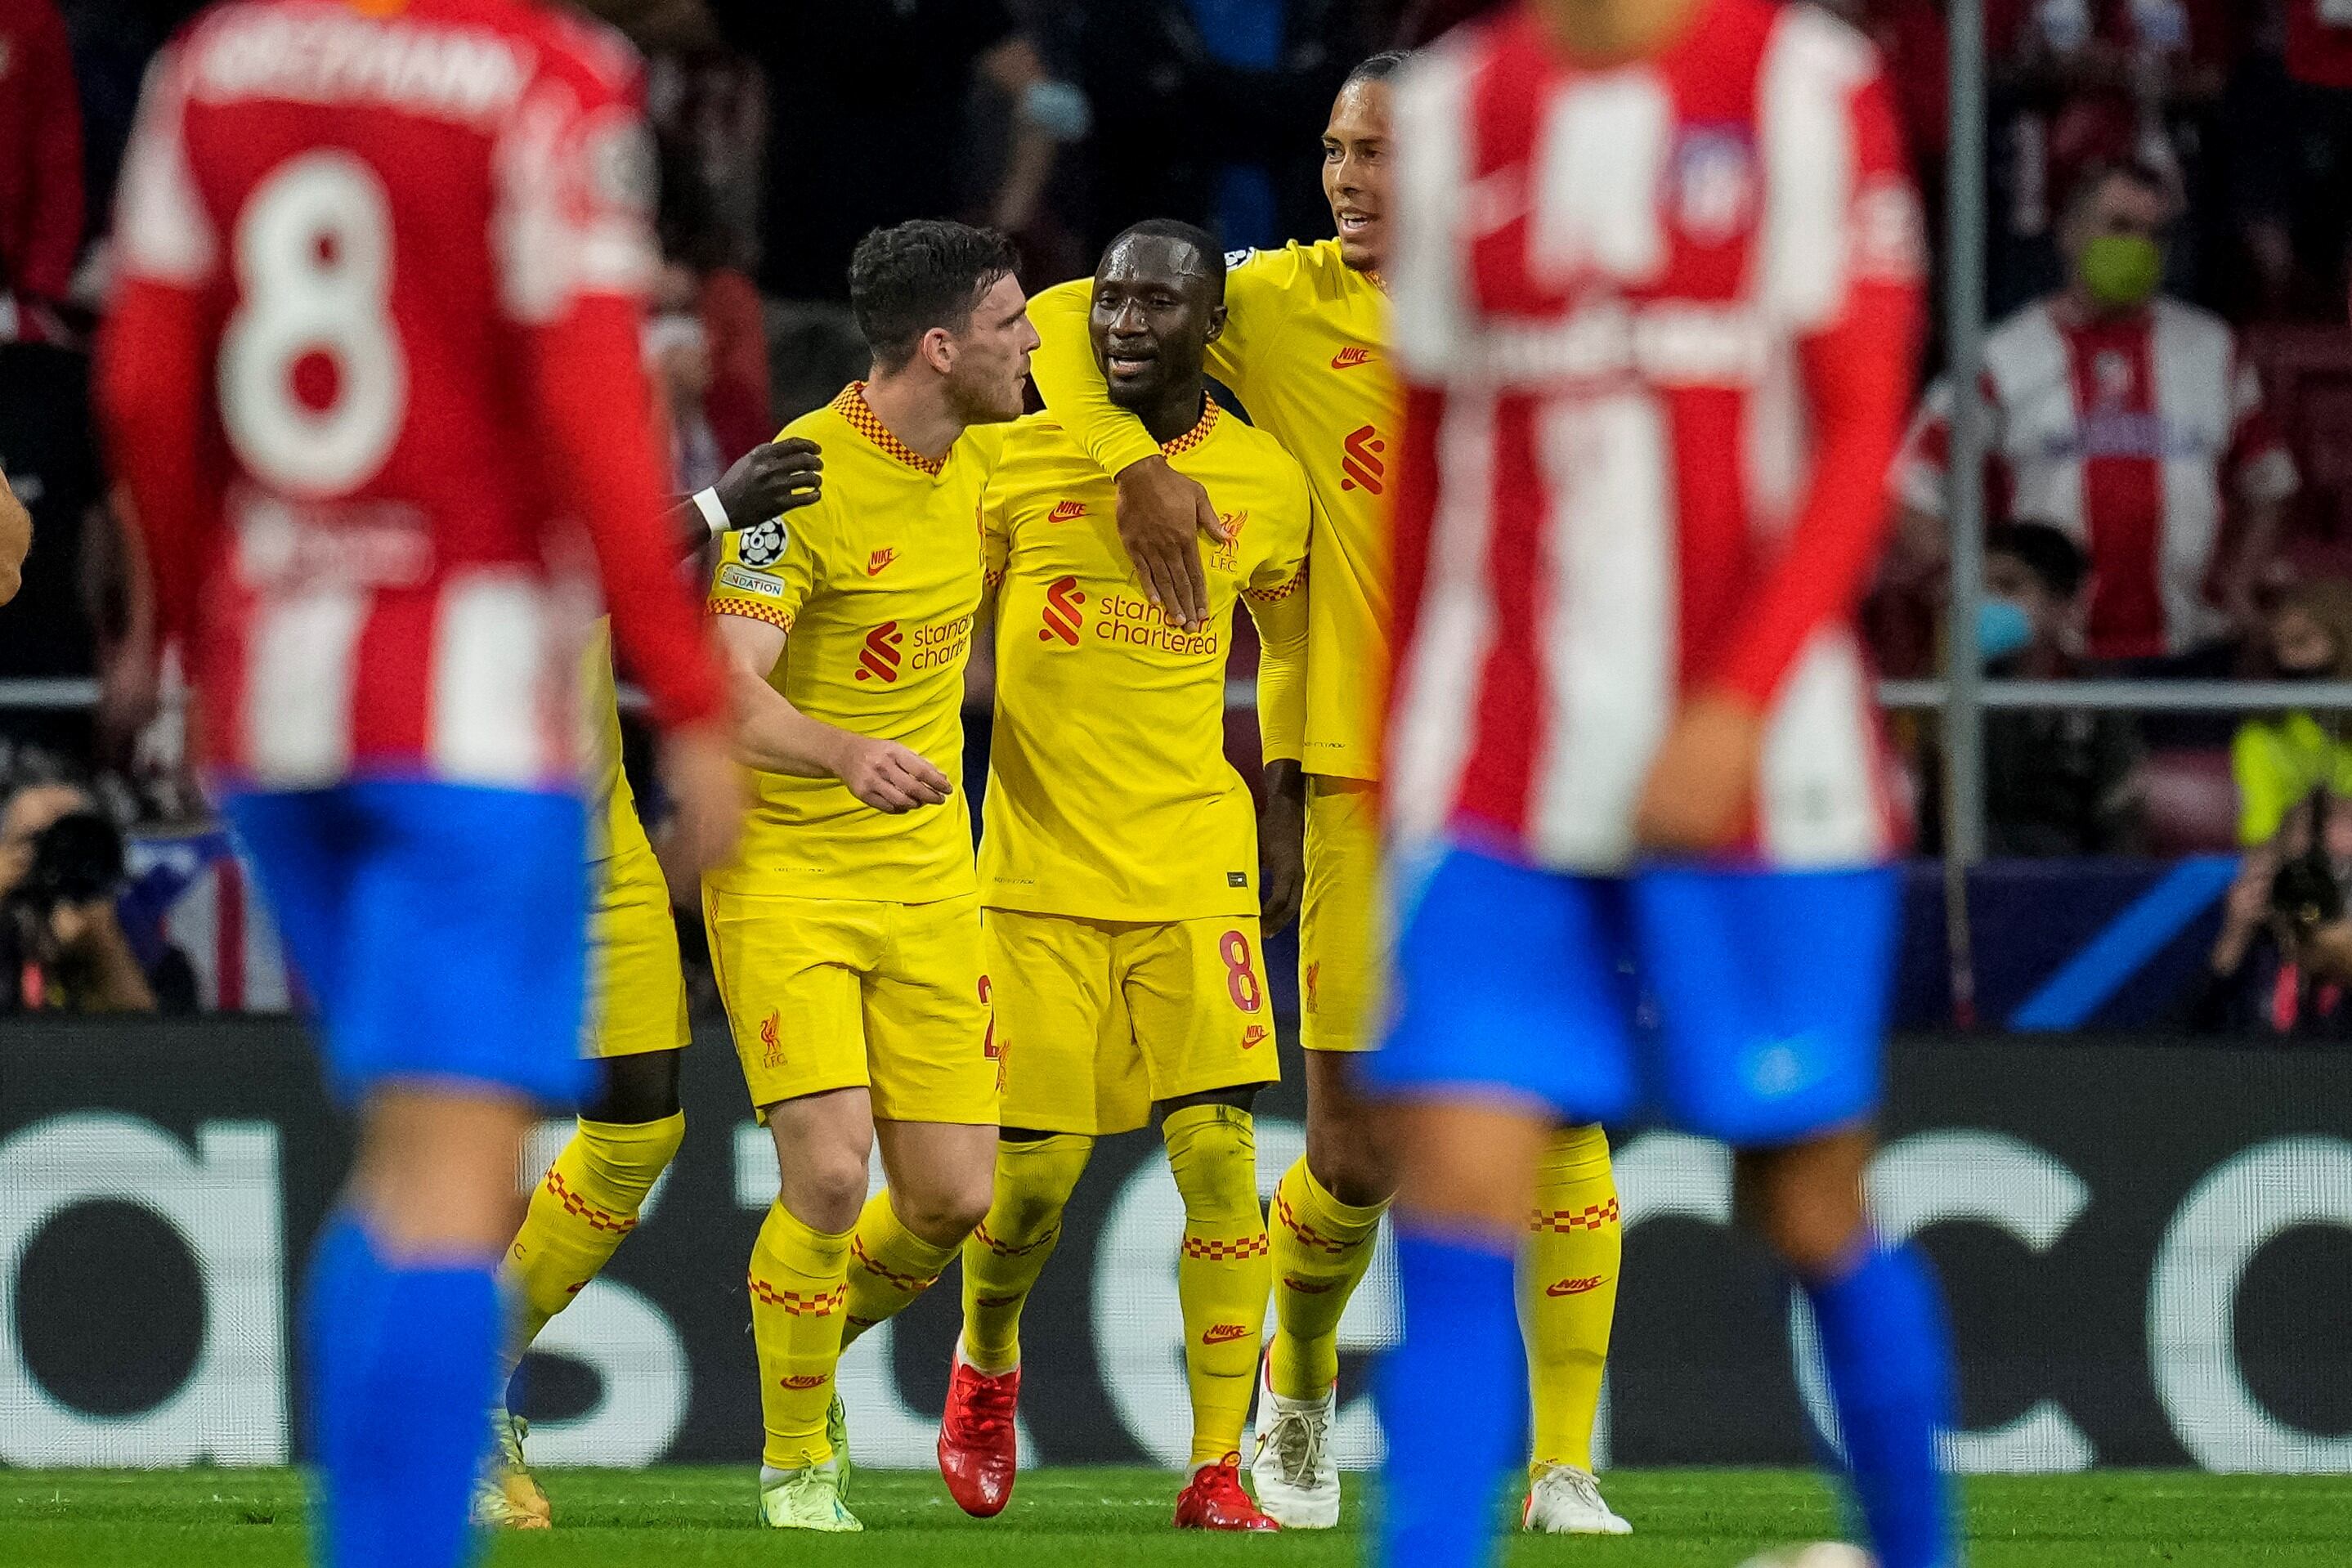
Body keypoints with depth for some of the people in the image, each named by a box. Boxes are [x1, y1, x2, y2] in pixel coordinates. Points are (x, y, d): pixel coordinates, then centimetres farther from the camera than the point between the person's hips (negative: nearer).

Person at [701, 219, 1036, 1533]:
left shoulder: (986, 452, 3)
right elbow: (726, 688, -29)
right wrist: (849, 755, -46)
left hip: (927, 871, 6)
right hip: (785, 869, -6)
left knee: (952, 1199, -1)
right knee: (829, 1173, -18)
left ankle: (818, 1344, 31)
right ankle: (797, 1461, 4)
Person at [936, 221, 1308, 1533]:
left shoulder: (1268, 483, 2)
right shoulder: (1018, 462, -4)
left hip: (1197, 869, 1)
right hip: (1038, 870, -1)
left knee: (1220, 1154, -11)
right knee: (1036, 1167, 0)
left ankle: (1218, 1468, -5)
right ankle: (986, 1363, 32)